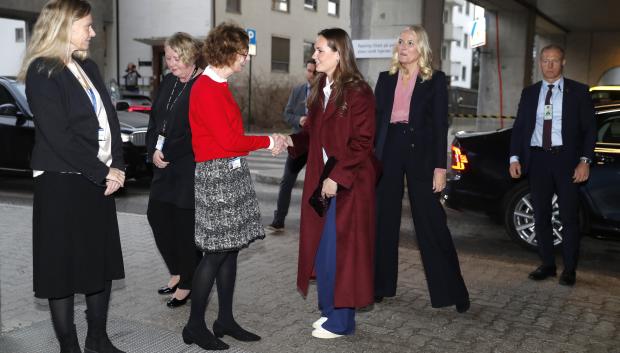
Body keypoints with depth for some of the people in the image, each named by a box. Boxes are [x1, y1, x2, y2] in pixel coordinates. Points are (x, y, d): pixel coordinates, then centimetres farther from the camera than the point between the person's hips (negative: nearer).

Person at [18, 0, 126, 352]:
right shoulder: (42, 72, -9)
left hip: (99, 181, 7)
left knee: (102, 263, 12)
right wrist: (103, 173, -13)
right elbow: (58, 136, -16)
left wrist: (117, 166, -3)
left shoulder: (88, 67, 14)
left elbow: (110, 118, 10)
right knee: (64, 267, 3)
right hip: (62, 183, -7)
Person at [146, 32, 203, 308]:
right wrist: (154, 150, -1)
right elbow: (154, 119, 14)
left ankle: (187, 283, 18)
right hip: (164, 165, 8)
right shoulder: (168, 82, 10)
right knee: (157, 216, 13)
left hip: (189, 168, -8)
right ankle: (178, 272, 30)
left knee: (185, 223, 1)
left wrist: (168, 154, -14)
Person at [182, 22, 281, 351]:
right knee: (217, 251, -3)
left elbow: (230, 134, 11)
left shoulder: (218, 85, 14)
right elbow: (228, 140, -16)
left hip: (233, 171, 9)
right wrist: (267, 141, -6)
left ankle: (225, 320, 22)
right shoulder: (206, 89, -14)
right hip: (216, 173, -9)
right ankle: (195, 326, 10)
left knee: (230, 248, 11)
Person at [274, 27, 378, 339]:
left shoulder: (358, 92, -12)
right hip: (320, 180, 8)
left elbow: (362, 142, -15)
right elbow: (313, 134, 14)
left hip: (348, 184, -8)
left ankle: (341, 320, 12)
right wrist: (292, 141, -6)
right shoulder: (319, 91, 13)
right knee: (321, 248, 12)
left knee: (341, 250, 0)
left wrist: (338, 177, -19)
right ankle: (329, 310, 27)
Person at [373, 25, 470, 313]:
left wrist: (440, 167, -10)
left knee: (431, 224, -2)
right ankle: (380, 286, 22)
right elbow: (376, 119, 11)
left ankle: (452, 291, 8)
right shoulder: (386, 79, 12)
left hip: (420, 154, -4)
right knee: (383, 221, 9)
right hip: (388, 152, 4)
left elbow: (440, 125, -3)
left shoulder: (435, 80, 1)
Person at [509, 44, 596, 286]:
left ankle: (569, 269, 13)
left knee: (569, 217, 2)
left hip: (566, 159, -3)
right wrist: (515, 158, -2)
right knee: (541, 216, 8)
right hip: (537, 159, 3)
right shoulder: (529, 93, 10)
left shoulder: (578, 92, 2)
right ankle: (547, 265, 20)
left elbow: (590, 128, 0)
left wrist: (585, 161, -10)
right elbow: (519, 127, 9)